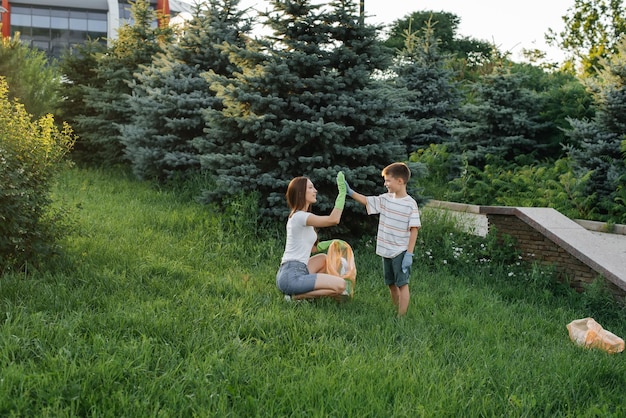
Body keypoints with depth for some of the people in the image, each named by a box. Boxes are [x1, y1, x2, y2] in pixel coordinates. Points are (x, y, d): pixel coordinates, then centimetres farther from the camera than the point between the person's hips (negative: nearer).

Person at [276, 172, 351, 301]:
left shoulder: (302, 216, 19)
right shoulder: (299, 216, -13)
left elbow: (311, 248, 22)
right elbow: (333, 219, -23)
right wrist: (342, 191, -17)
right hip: (291, 276, -10)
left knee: (323, 259, 30)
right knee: (341, 285, -16)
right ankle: (296, 295, -8)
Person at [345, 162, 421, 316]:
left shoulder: (410, 204, -14)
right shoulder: (386, 199, 4)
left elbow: (414, 230, -15)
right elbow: (366, 200, 14)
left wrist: (409, 254, -17)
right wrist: (350, 192, 4)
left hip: (401, 252, -7)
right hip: (386, 251, 7)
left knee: (402, 284, -2)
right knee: (391, 284, 16)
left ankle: (401, 316, 0)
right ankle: (397, 311, 28)